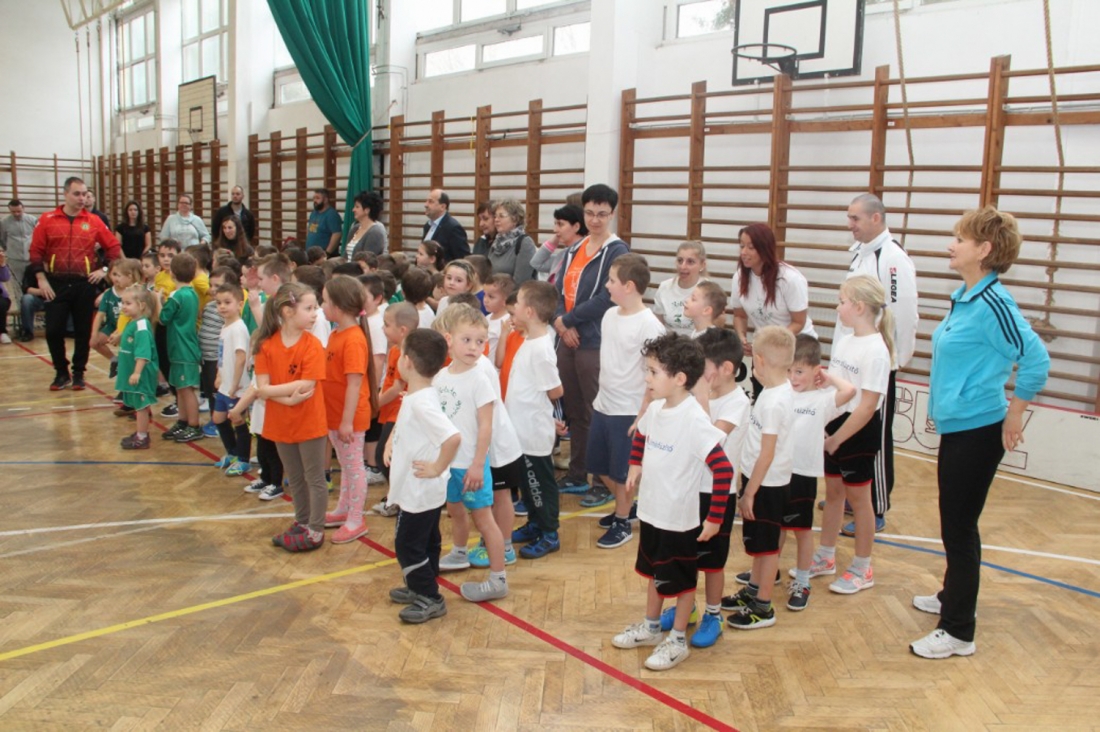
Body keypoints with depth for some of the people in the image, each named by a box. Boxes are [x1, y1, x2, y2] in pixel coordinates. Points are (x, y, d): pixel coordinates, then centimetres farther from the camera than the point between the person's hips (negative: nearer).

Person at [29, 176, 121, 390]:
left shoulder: (93, 221, 3)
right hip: (56, 284, 0)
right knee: (53, 331, -1)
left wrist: (105, 270, 1)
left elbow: (113, 247, 10)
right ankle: (61, 372, 17)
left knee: (83, 332, 5)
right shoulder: (47, 220, 1)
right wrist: (41, 279, -6)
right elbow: (36, 251, 1)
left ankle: (78, 374, 19)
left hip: (85, 284, 1)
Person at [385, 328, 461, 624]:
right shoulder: (418, 396, 3)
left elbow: (453, 437, -40)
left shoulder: (421, 402, -28)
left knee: (408, 545, 2)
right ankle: (421, 589, 36)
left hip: (419, 492, -10)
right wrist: (392, 443, 9)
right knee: (425, 542, 21)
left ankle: (430, 599, 12)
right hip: (424, 490, 10)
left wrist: (437, 468, -27)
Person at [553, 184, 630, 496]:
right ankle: (577, 475, 26)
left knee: (597, 414, -2)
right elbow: (558, 290, 10)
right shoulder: (574, 250, 15)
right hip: (567, 341, 7)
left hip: (595, 344, -7)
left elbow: (605, 299, -16)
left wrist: (567, 320, -10)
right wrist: (561, 324, -8)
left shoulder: (617, 251, -7)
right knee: (574, 411, 14)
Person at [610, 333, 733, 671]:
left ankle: (678, 640, 29)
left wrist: (714, 517, -25)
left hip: (680, 518, -8)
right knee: (653, 570, 24)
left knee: (680, 580, 11)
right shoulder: (655, 409, -2)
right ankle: (651, 627, 43)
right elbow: (641, 436, 21)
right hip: (651, 510, 8)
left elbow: (723, 469, -28)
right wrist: (635, 466, 10)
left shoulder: (694, 421, -26)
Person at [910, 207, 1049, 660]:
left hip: (977, 432, -9)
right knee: (956, 523, 22)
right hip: (957, 427, 9)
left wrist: (1013, 416, -14)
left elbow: (1036, 360, -24)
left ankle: (958, 632, 11)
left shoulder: (991, 303, -20)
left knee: (959, 526, -1)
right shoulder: (964, 298, 8)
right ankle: (953, 597, 41)